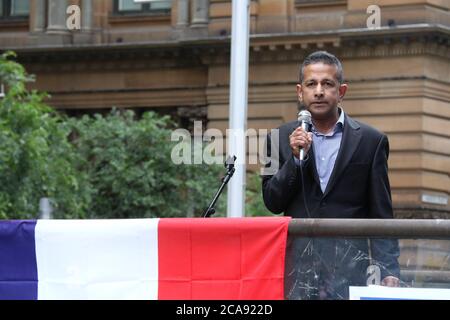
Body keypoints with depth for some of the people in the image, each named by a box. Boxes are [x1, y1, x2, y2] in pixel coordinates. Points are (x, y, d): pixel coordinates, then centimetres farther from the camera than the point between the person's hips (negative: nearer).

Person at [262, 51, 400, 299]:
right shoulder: (281, 138, 11)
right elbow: (272, 203, 8)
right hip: (297, 266, 1)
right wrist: (296, 158, -7)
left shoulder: (370, 141, 8)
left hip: (350, 269, -1)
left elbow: (381, 215, 7)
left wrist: (389, 272, -1)